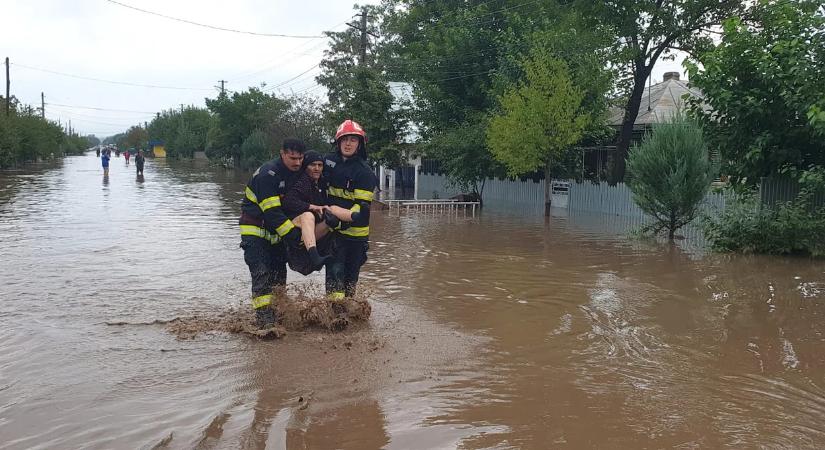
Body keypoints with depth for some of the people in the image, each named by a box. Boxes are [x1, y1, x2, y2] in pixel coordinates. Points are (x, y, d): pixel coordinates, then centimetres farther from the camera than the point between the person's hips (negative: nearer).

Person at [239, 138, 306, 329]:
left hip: (276, 231, 8)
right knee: (262, 275, -15)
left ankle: (279, 314, 20)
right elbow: (272, 212, -29)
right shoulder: (268, 173, -24)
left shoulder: (298, 172, 1)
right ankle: (264, 319, -15)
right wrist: (295, 234, -29)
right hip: (255, 230, -8)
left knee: (279, 272, 10)